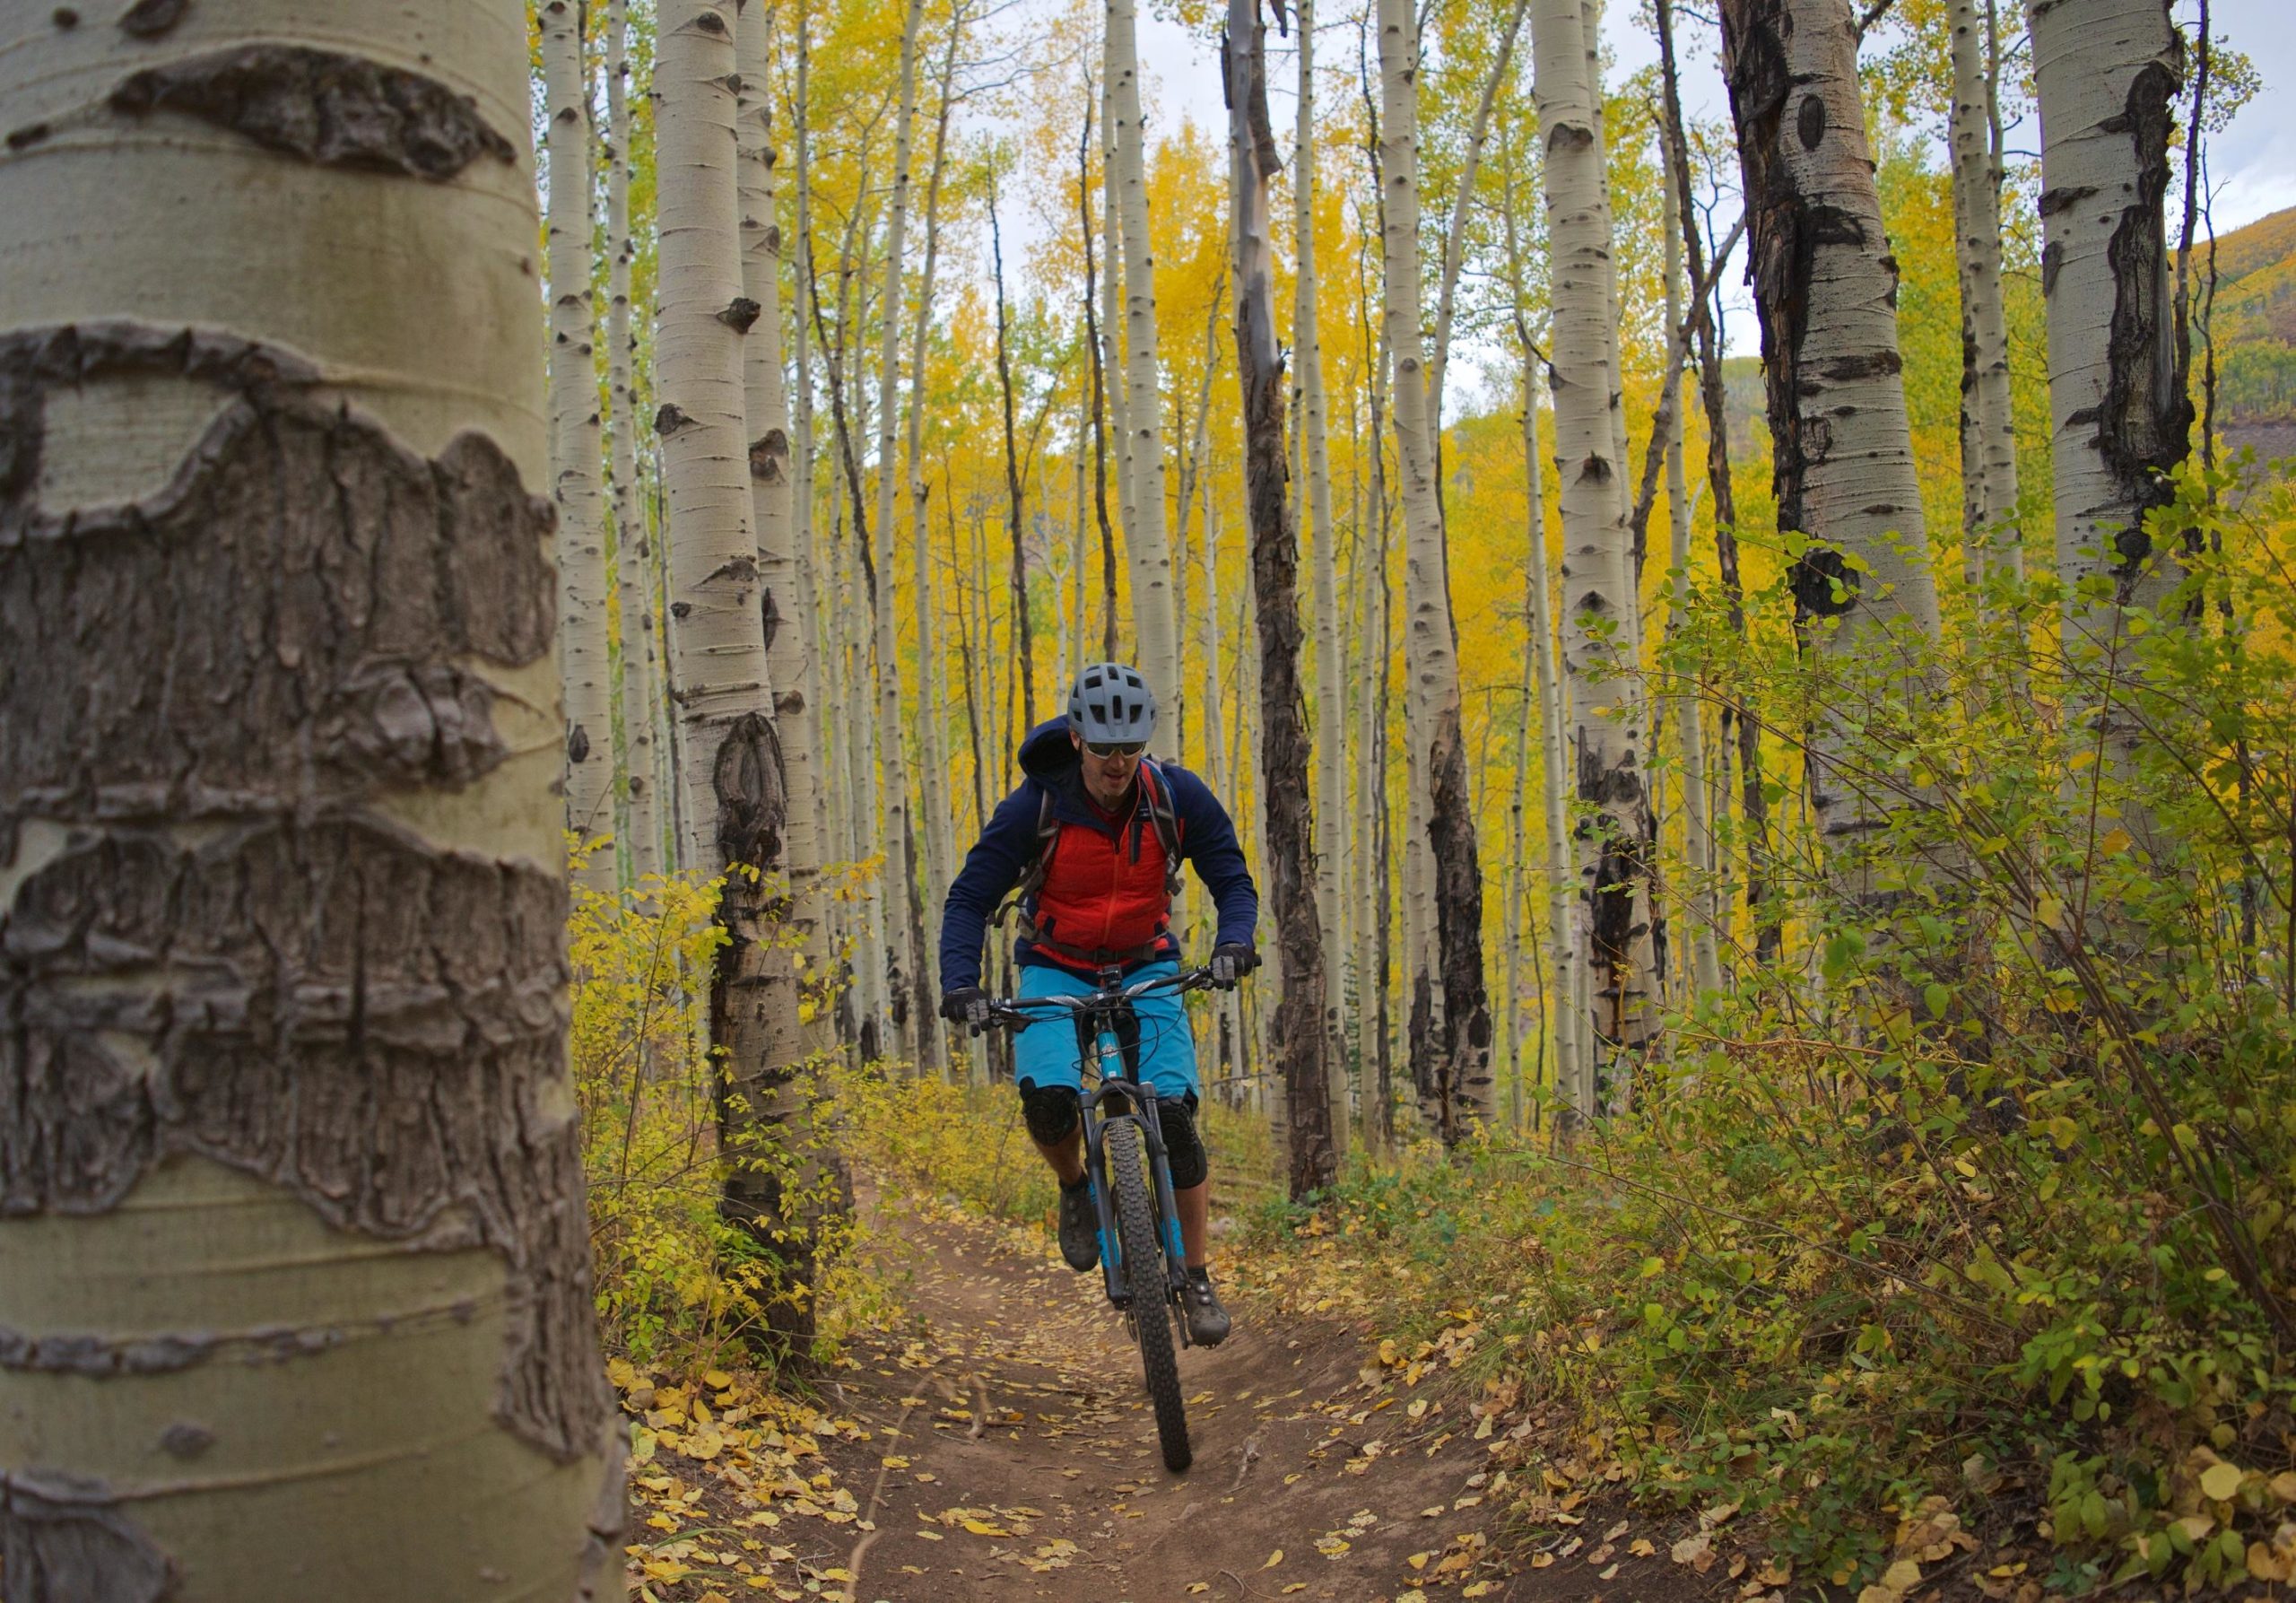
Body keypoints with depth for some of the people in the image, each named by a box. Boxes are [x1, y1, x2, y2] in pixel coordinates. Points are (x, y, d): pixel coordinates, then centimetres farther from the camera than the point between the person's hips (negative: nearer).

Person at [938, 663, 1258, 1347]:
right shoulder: (1034, 807, -20)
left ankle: (1198, 1279, 0)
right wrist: (960, 982, -30)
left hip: (1146, 967, 1)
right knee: (1047, 1099, -28)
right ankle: (1075, 1189, 7)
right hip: (1056, 970, -1)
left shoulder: (1179, 795, -15)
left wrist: (1233, 941, -28)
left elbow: (1232, 879, -7)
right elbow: (970, 899, -15)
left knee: (1174, 1113, -17)